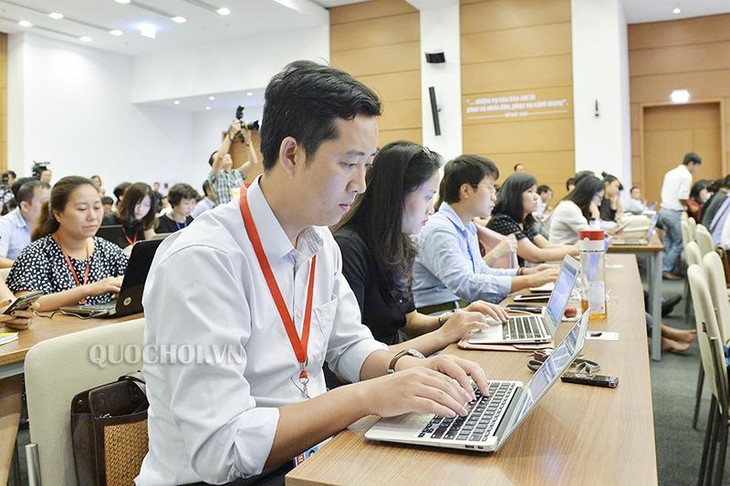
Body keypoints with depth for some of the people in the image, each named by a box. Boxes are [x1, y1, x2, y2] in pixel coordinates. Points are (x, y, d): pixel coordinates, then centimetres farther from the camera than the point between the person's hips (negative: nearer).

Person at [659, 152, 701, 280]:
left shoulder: (670, 173, 15)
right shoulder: (686, 175, -10)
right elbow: (683, 198, -18)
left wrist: (685, 205, 14)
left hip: (664, 210, 8)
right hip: (674, 213, -8)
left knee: (669, 242, 13)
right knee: (679, 243, 1)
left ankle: (670, 270, 16)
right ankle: (666, 269, -1)